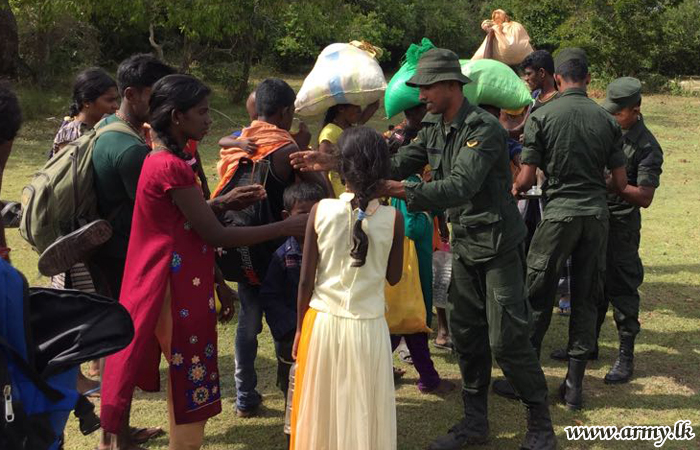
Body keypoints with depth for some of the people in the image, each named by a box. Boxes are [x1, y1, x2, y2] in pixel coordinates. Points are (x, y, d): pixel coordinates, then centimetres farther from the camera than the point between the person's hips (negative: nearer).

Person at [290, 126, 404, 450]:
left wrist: (300, 327, 7)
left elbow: (306, 280, -5)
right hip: (368, 326, 0)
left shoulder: (321, 210, -10)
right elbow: (393, 277, 3)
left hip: (322, 322, 1)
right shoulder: (392, 218, -10)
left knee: (320, 412, 17)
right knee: (363, 415, 14)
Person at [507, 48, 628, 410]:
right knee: (586, 299, 10)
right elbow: (620, 183, 4)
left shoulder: (542, 117, -7)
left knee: (538, 298, 8)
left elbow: (526, 179, -9)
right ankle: (575, 385, 16)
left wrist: (515, 190, 14)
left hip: (558, 214, -3)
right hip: (596, 214, 3)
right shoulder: (606, 120, 2)